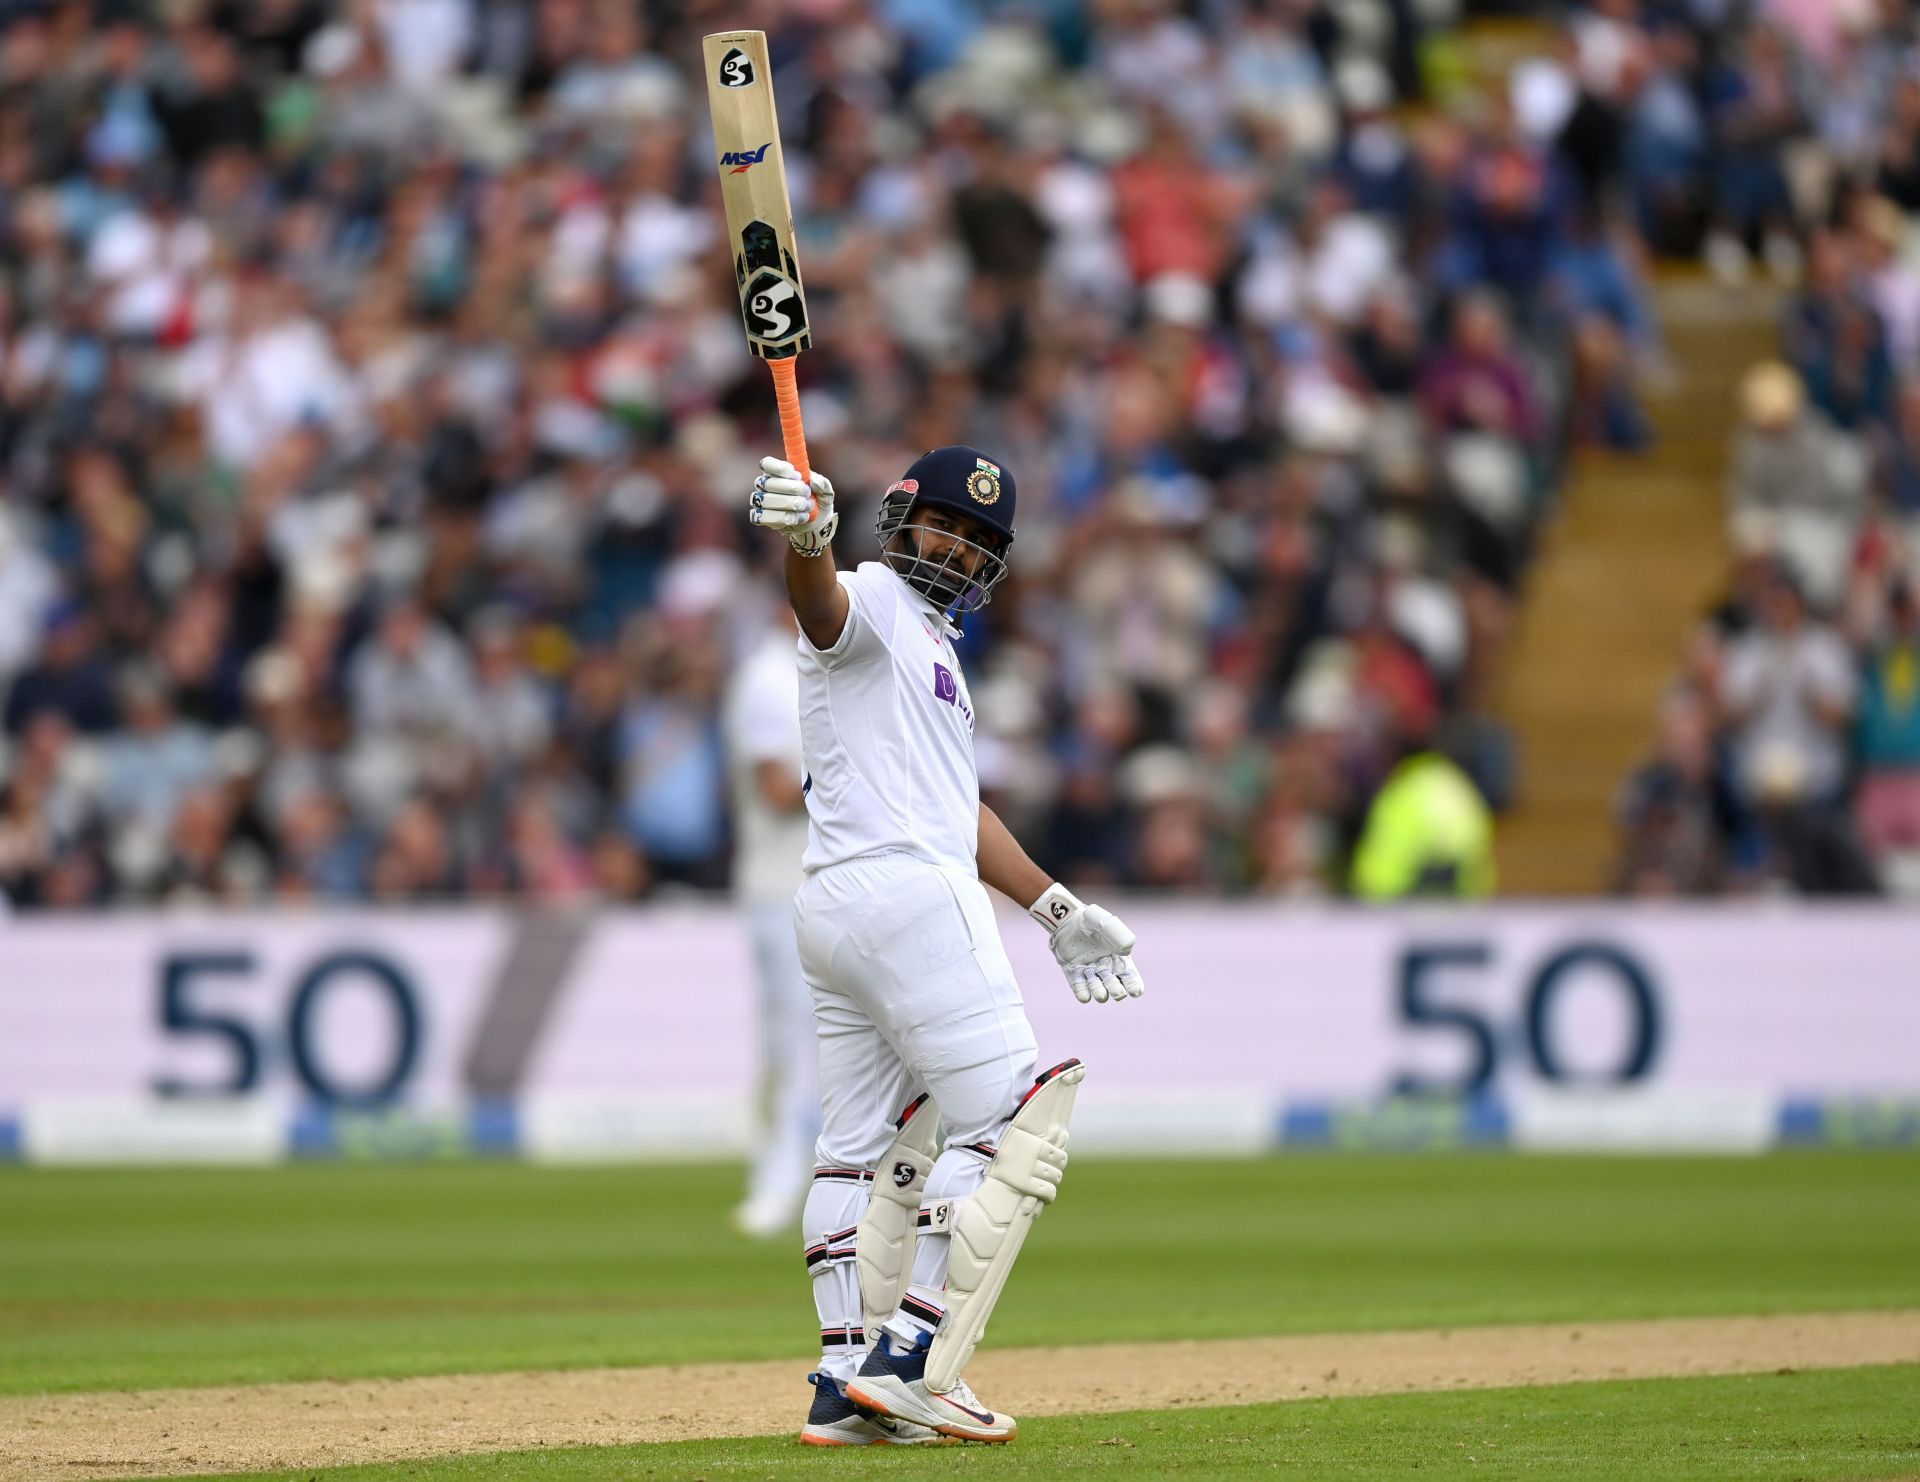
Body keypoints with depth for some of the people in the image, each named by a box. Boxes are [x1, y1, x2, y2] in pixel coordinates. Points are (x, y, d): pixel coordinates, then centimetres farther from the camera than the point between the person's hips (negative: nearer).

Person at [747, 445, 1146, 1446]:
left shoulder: (930, 648, 28)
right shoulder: (874, 602, -2)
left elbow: (954, 803, 31)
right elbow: (823, 605, -27)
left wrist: (1056, 911, 29)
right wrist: (807, 539, -50)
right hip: (908, 890, -10)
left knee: (859, 1152, 8)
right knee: (1008, 1128, -9)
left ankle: (847, 1384, 8)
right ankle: (912, 1359, -15)